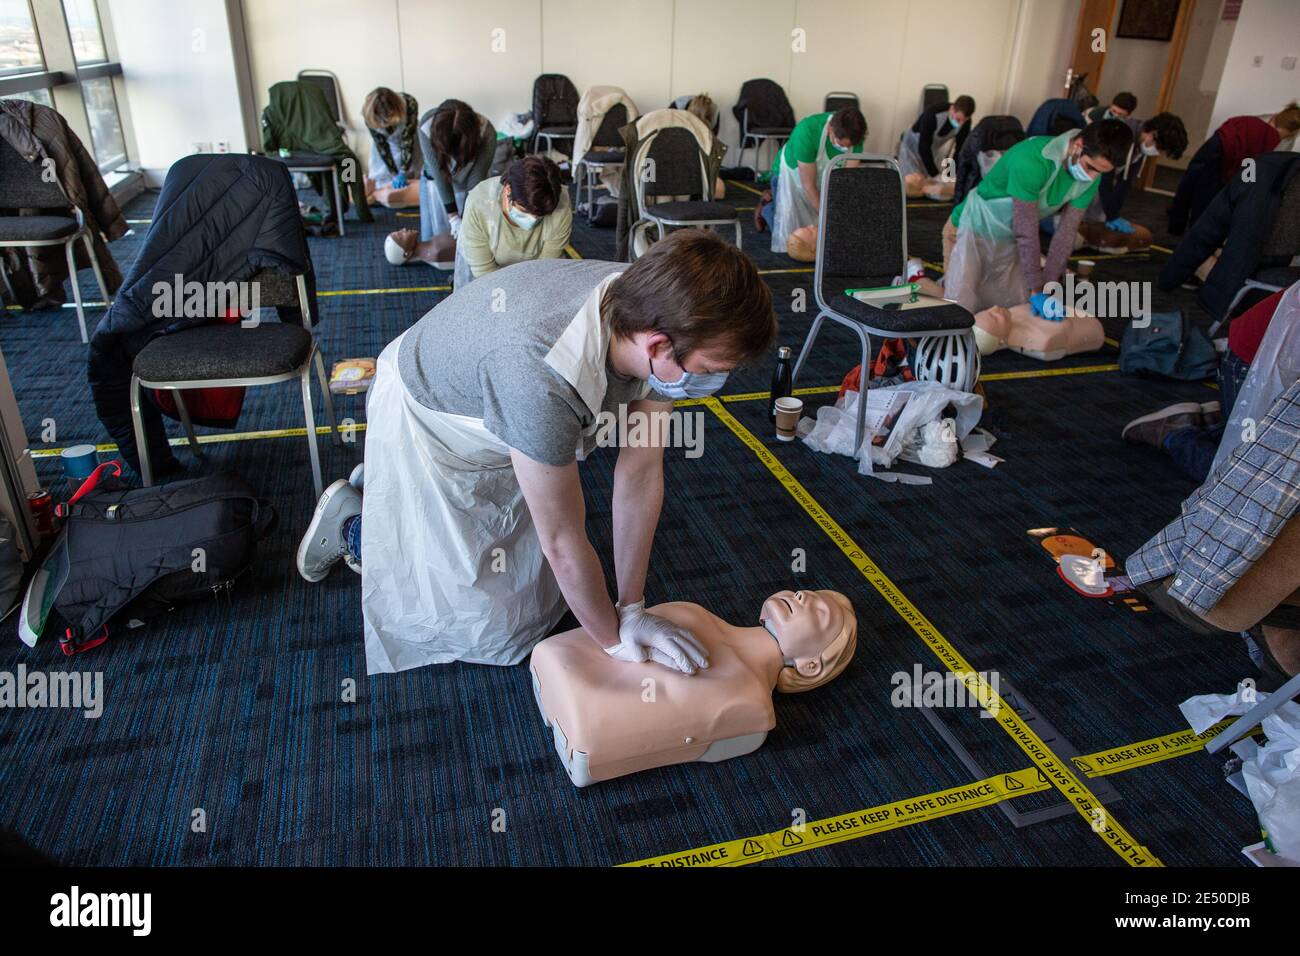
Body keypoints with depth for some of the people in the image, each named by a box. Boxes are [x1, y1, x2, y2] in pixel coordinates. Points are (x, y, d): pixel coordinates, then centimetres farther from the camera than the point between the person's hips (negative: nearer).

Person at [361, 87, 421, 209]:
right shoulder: (369, 115, -34)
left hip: (408, 140, 0)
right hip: (386, 142, 1)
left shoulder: (409, 104, -39)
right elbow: (381, 144, -22)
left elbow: (408, 140, -31)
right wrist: (394, 174, -25)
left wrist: (403, 173, -31)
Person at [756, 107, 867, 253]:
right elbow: (809, 185, -33)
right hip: (791, 175, -5)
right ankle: (766, 208, 26)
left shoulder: (853, 134, -25)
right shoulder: (807, 131, -39)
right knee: (788, 236, -4)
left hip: (823, 177, 5)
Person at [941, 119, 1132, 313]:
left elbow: (1067, 232, -8)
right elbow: (1027, 232, -32)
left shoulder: (1090, 177, -12)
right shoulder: (1032, 160, -33)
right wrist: (1036, 290, -29)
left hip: (1011, 239, 7)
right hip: (974, 229, -7)